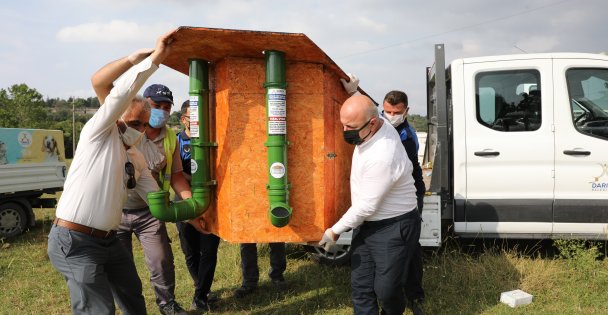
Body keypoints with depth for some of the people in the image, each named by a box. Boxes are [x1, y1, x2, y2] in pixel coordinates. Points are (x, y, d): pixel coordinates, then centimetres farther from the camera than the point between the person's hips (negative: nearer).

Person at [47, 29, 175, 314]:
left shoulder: (136, 160, 13)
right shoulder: (98, 134, -8)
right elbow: (123, 91, -23)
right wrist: (156, 56, -23)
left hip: (108, 240, 9)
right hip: (74, 241, -8)